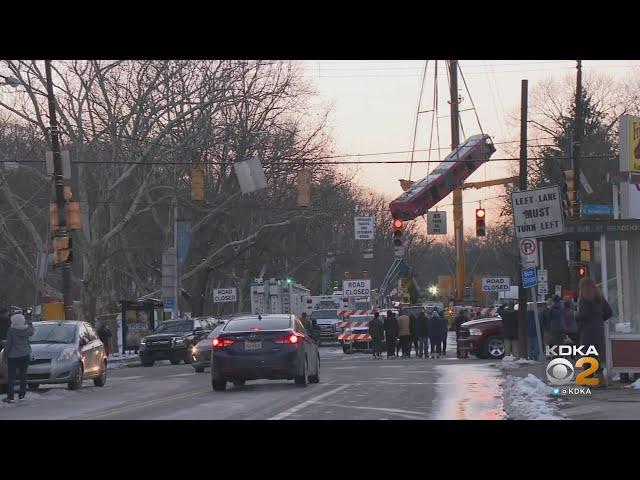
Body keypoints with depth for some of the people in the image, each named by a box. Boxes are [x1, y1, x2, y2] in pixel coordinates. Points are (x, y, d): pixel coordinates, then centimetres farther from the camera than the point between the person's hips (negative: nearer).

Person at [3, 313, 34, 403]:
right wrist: (29, 324, 34)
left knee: (11, 376, -1)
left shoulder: (11, 330, -15)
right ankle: (22, 395, 14)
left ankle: (10, 397, -3)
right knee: (23, 375, 12)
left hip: (13, 355, -4)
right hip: (25, 355, 4)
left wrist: (5, 353, -1)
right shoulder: (27, 329, -4)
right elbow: (31, 332, 20)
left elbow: (8, 343, -13)